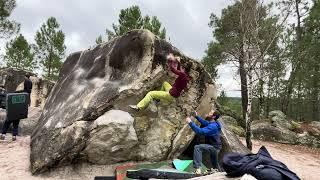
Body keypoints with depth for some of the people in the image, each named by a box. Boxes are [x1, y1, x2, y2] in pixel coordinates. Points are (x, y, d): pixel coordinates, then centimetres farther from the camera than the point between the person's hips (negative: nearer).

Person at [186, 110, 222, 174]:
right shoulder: (212, 123, 1)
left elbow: (200, 131, -38)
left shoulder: (213, 126, -28)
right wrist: (196, 116, 4)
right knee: (214, 161, 33)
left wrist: (190, 122, -35)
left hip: (214, 147, -10)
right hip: (215, 147, 10)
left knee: (197, 147, -28)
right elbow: (204, 122, 17)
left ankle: (197, 169, -32)